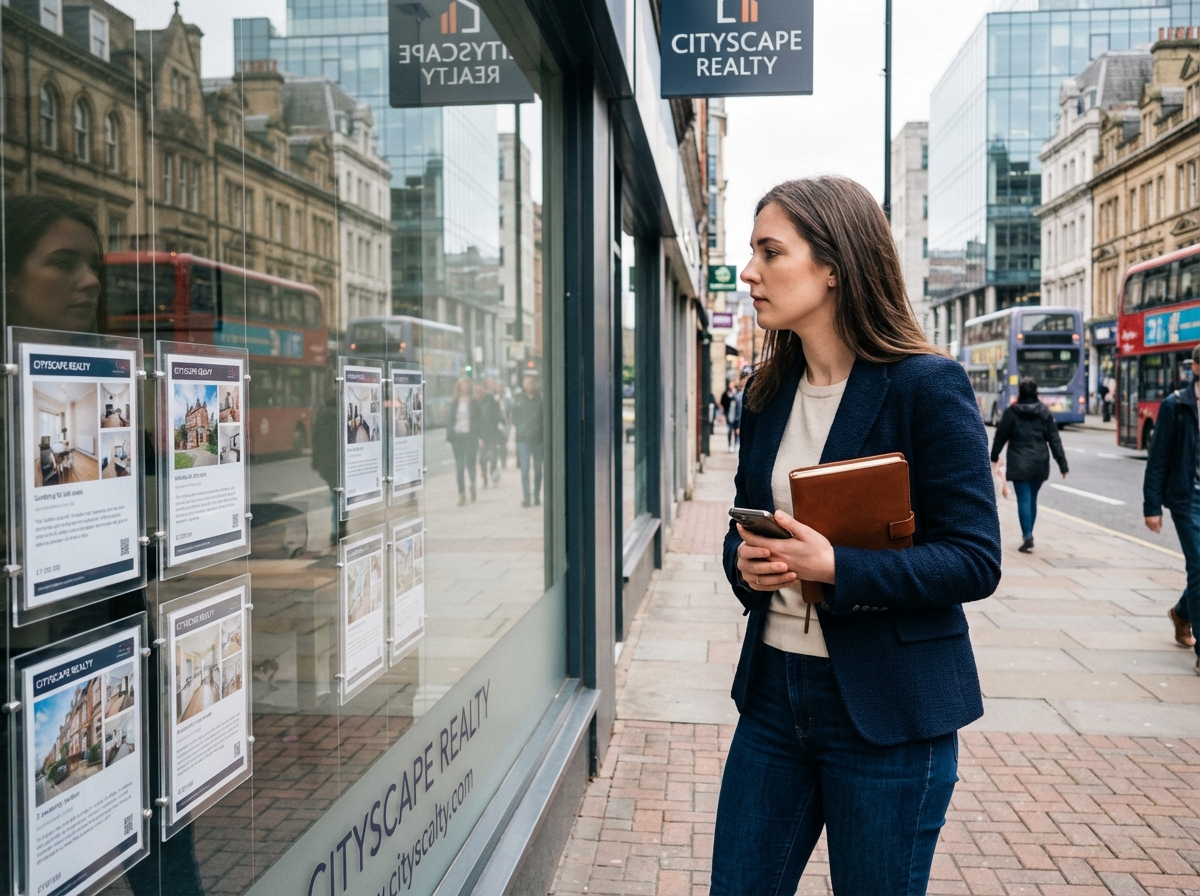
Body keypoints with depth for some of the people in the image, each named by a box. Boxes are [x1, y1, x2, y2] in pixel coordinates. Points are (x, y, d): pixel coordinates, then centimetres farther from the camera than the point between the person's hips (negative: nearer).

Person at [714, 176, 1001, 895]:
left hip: (888, 707, -5)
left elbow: (976, 559, -14)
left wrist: (834, 567, -26)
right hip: (774, 691, 6)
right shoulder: (768, 392, 7)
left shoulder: (928, 385, -12)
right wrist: (746, 561, -8)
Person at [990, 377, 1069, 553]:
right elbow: (1054, 440, 1)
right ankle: (1028, 534, 23)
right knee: (1032, 499, 15)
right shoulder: (1044, 412, 3)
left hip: (1019, 464, -3)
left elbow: (1000, 436, 2)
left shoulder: (1011, 412, -4)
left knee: (1024, 500, -5)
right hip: (1039, 464, 3)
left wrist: (994, 457, 17)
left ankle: (1027, 536, -18)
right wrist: (1063, 464, 2)